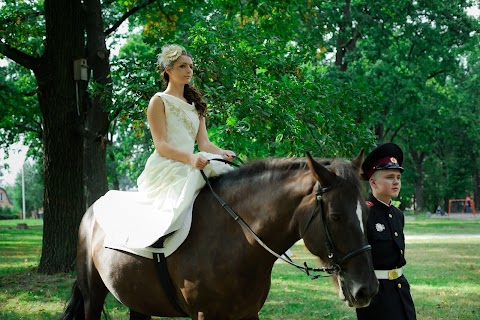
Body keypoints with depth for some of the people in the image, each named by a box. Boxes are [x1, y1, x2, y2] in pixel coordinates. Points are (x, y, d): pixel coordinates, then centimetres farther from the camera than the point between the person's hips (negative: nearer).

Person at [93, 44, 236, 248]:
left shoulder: (194, 104, 24)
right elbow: (161, 145, -9)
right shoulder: (159, 101, 3)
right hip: (165, 169, -7)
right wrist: (190, 157, -27)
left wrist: (222, 153, -11)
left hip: (189, 168, 7)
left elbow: (204, 142, 13)